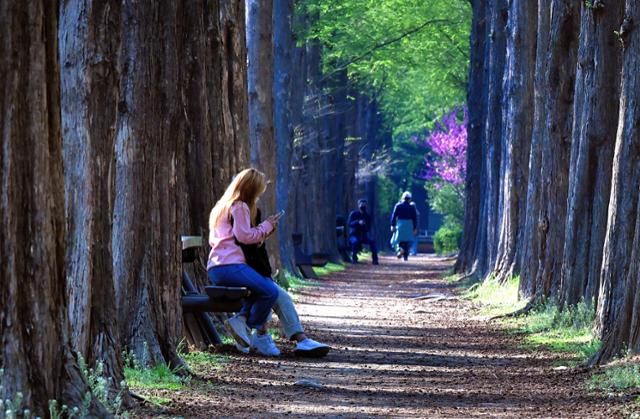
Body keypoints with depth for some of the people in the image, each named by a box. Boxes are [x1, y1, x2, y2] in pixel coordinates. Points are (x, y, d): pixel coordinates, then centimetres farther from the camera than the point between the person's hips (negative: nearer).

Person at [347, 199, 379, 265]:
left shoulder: (367, 216, 6)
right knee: (355, 241, -36)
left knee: (372, 242, -25)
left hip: (363, 235, 3)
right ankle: (354, 258, -20)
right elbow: (349, 223, -16)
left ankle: (375, 259, -20)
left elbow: (369, 228, 6)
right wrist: (358, 222, -33)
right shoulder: (353, 214, -2)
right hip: (354, 235, -3)